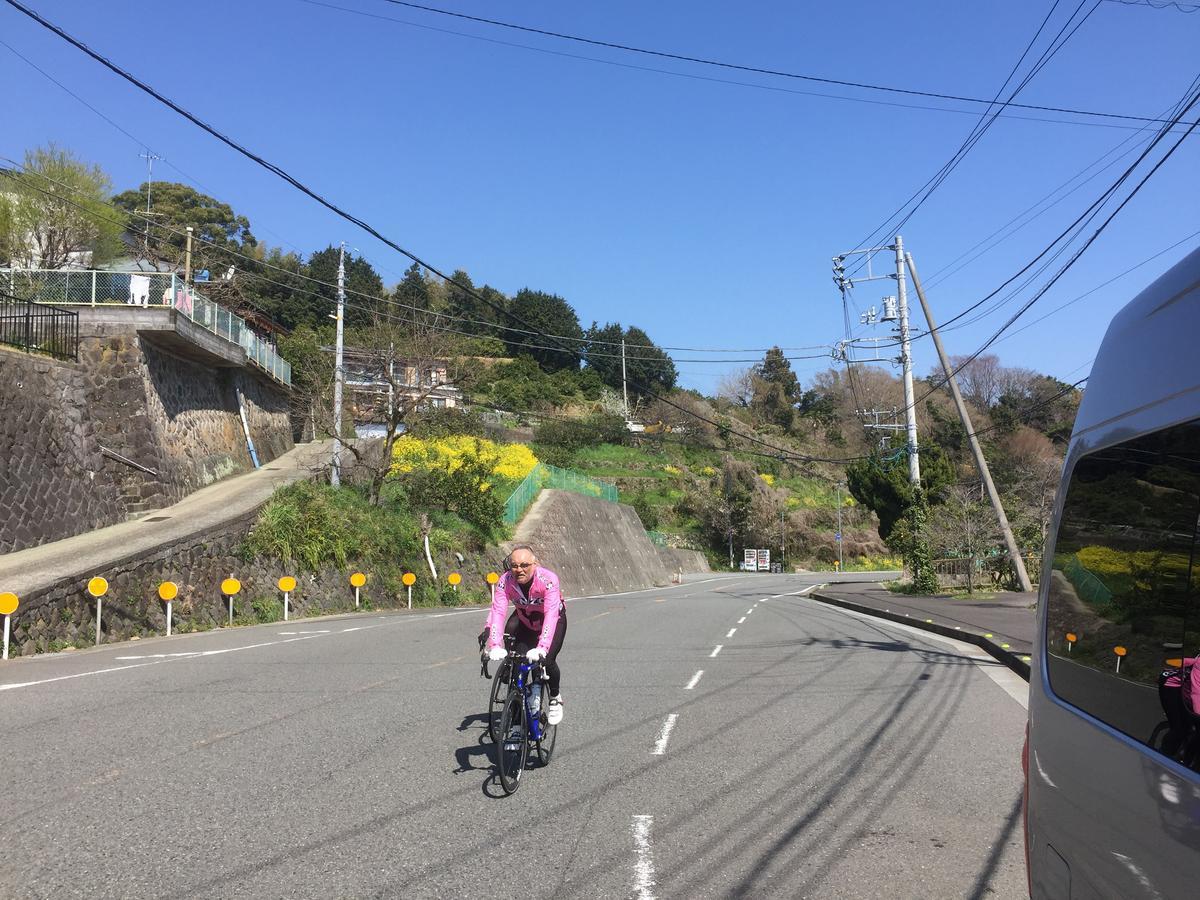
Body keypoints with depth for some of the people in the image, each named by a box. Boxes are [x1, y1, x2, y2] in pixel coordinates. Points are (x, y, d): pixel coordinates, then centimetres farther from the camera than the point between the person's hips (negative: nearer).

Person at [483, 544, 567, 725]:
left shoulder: (548, 579, -36)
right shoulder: (505, 581, -26)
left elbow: (551, 614, -44)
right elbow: (498, 612, -34)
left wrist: (542, 648, -55)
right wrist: (495, 646, -47)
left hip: (554, 620, -3)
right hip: (524, 620, 3)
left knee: (547, 660, -18)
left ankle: (555, 698, 10)